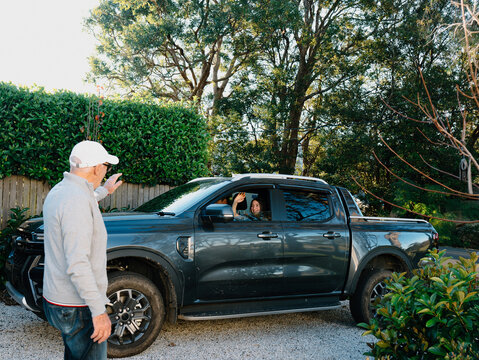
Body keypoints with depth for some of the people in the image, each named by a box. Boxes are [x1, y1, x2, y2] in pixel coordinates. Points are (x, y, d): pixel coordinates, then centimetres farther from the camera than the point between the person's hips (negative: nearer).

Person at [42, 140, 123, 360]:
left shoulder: (58, 191, 7)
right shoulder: (77, 200, -25)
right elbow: (77, 265, -30)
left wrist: (104, 191, 45)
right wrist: (99, 311, -27)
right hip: (77, 308, -10)